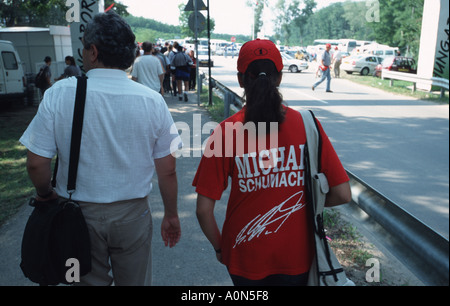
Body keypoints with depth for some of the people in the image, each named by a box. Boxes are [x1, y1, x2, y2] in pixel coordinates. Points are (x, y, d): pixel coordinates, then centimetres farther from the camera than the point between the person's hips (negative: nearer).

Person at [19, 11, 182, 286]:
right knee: (135, 282, 21)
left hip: (79, 213, 0)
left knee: (88, 280, 23)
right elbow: (168, 171, -7)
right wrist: (171, 215, 7)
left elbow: (36, 164, -10)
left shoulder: (60, 94, -13)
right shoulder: (153, 101, -11)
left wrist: (46, 194, 11)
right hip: (133, 214, 1)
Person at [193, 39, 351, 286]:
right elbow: (342, 194, -8)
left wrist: (219, 247, 3)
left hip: (245, 257, 0)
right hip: (296, 257, 1)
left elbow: (204, 209, -15)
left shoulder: (225, 132, -15)